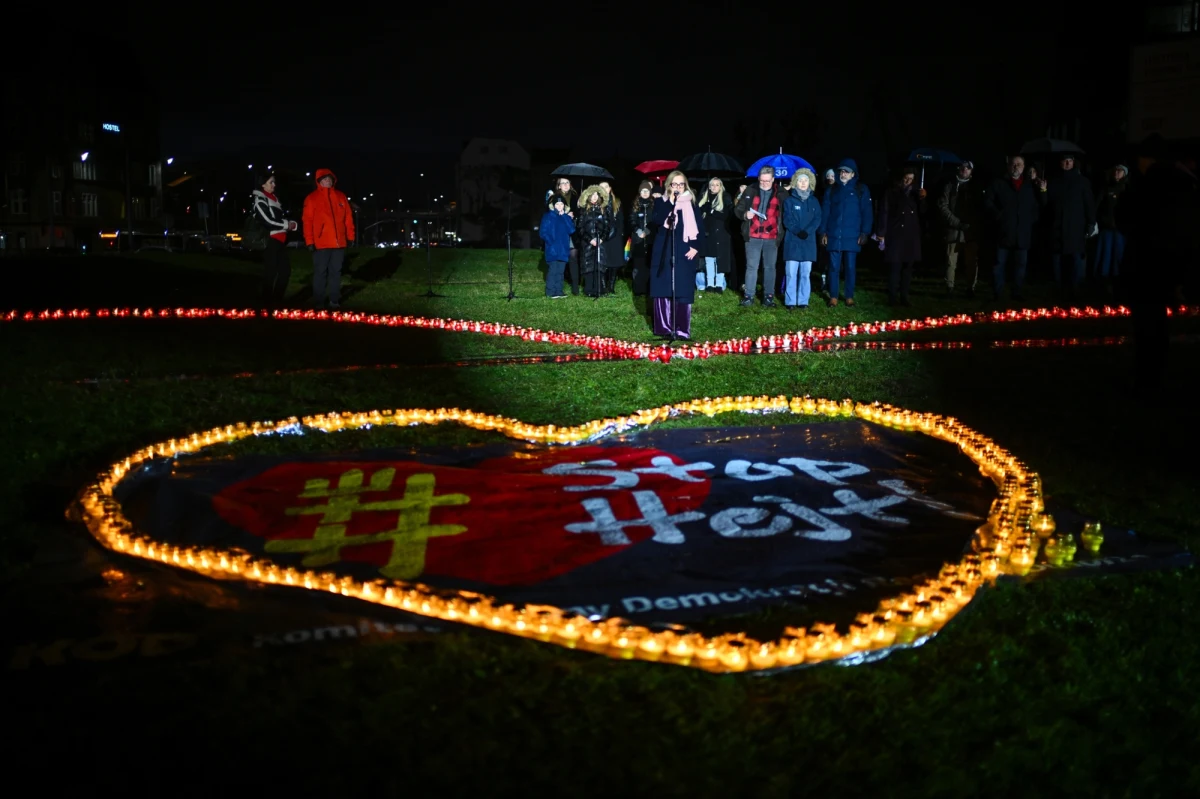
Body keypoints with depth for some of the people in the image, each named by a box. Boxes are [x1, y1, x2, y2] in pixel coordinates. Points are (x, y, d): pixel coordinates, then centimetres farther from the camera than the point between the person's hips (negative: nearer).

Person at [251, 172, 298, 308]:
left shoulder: (274, 198, 22)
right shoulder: (259, 199, -5)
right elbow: (267, 221, -14)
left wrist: (291, 224, 4)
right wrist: (286, 224, -7)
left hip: (280, 240, 8)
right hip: (269, 240, -8)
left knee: (285, 269, 7)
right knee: (270, 271, -6)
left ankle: (277, 299, 16)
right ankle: (269, 302, 1)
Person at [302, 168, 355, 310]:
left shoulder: (341, 197, 12)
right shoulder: (312, 198, 2)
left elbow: (348, 218, 13)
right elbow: (307, 221, -3)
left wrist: (350, 237, 7)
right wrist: (310, 241, -10)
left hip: (339, 242, 3)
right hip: (321, 243, -3)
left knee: (336, 272, 7)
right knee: (320, 272, -2)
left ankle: (334, 300, 13)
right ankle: (319, 302, 3)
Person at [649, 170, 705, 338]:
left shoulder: (690, 203, 7)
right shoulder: (661, 202, 6)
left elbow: (700, 228, 7)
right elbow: (656, 221, -11)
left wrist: (696, 248, -5)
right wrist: (671, 203, -16)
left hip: (684, 253, 0)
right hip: (664, 253, 0)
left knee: (683, 292, -4)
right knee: (663, 290, -1)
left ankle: (682, 329, -1)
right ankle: (664, 327, 5)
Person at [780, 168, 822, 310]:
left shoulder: (814, 201, 10)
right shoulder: (789, 200, 3)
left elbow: (817, 219, 2)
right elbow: (787, 220, -4)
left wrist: (807, 231, -15)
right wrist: (797, 232, -18)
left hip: (808, 242, 2)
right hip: (792, 241, -2)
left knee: (805, 273, 3)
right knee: (791, 273, -4)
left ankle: (803, 301, 7)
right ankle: (790, 301, 1)